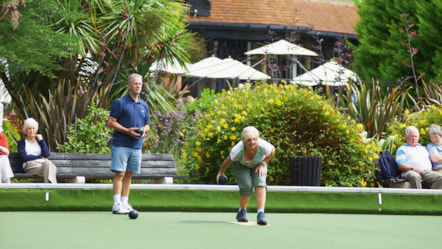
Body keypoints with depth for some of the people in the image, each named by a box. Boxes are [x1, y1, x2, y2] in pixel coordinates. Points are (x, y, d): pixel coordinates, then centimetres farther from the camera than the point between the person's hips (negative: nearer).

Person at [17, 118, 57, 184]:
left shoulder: (39, 141, 27)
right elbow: (24, 157, 0)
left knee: (48, 163, -38)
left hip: (42, 163, 3)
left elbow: (47, 154, 10)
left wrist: (41, 140, 9)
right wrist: (40, 157, 1)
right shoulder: (21, 143, 17)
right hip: (30, 165, -3)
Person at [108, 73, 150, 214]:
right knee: (120, 174, -9)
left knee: (129, 175, 8)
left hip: (136, 146, 5)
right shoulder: (120, 102, -3)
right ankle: (117, 204, -10)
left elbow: (147, 125, 21)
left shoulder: (144, 106, 14)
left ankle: (125, 203, 12)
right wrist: (127, 131, -16)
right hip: (121, 145, -5)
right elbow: (110, 122, -7)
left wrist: (144, 130, -3)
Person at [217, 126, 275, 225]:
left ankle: (261, 214, -29)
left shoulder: (263, 146, -36)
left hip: (258, 164, 1)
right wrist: (221, 172, -2)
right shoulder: (238, 150, -37)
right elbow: (228, 161, -17)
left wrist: (263, 164, -17)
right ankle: (242, 211, 7)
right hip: (241, 165, -1)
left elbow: (272, 150, -12)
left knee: (260, 184, -24)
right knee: (247, 186, -20)